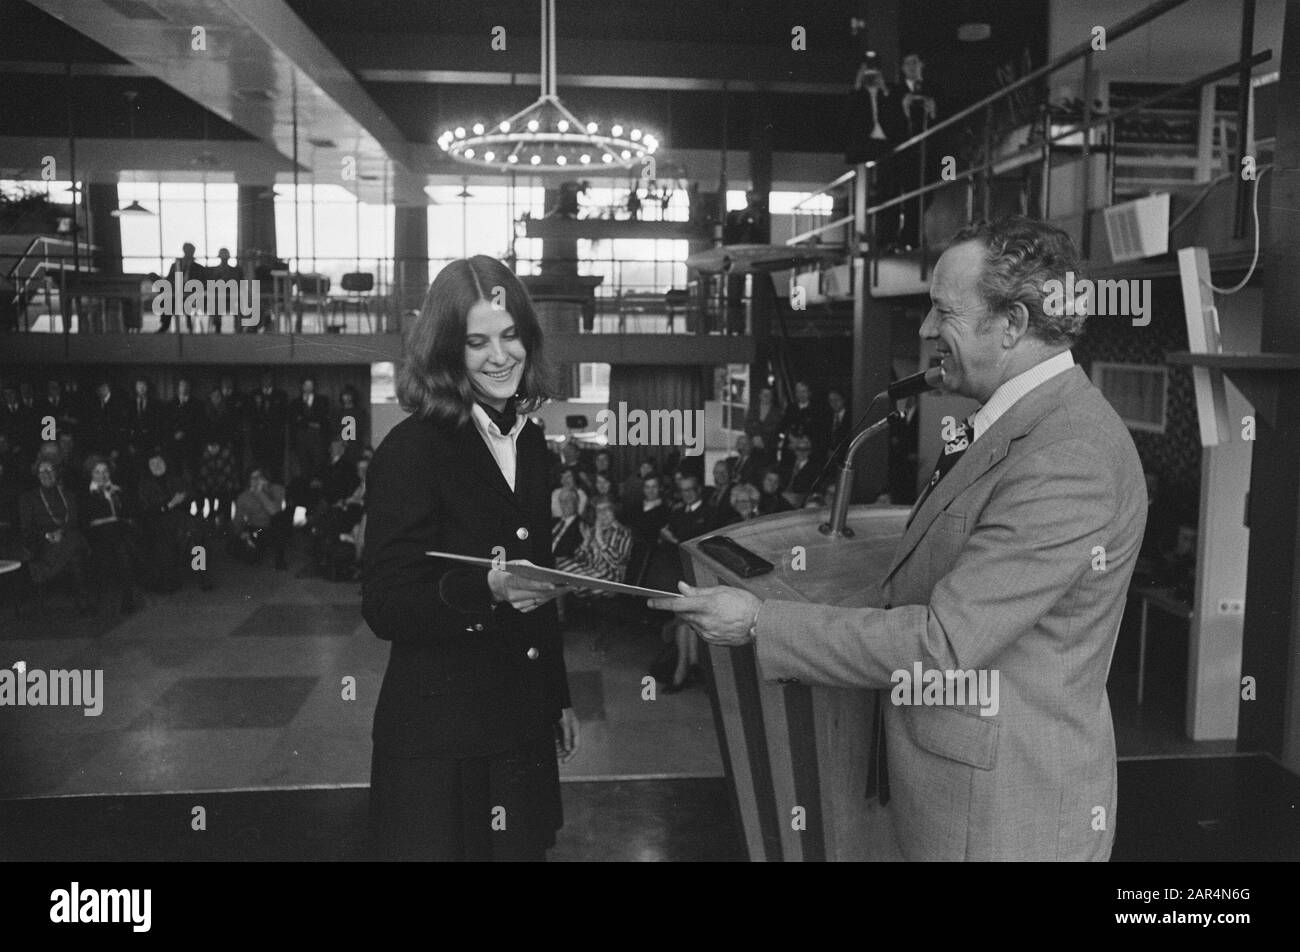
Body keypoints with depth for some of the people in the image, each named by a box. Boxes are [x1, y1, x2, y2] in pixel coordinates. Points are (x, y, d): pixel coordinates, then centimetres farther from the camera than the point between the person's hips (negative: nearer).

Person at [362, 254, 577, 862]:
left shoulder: (529, 441, 9)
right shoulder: (411, 450, -12)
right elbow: (384, 606, -14)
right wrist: (485, 589, -30)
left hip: (523, 730, 6)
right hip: (439, 738, -6)